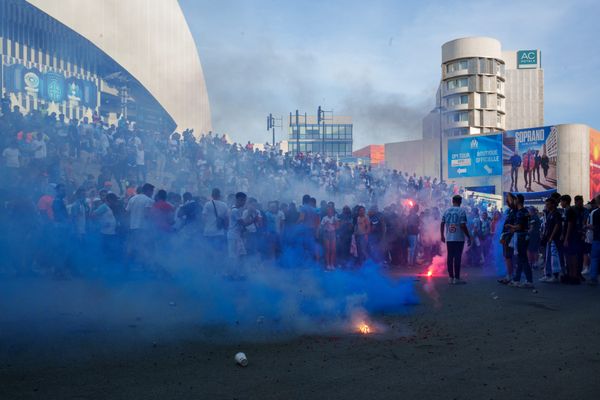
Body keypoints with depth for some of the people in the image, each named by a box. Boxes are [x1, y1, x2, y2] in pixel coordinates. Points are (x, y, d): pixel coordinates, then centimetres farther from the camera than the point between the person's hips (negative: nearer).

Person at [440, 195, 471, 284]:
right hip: (459, 238, -4)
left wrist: (442, 236, 17)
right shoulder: (462, 211, -8)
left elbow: (442, 224, 6)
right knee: (457, 258, -1)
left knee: (450, 257, 8)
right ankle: (457, 278, 2)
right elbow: (463, 226, -15)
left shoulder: (447, 211, 7)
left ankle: (450, 277, 13)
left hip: (448, 238, 4)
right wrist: (469, 237, -7)